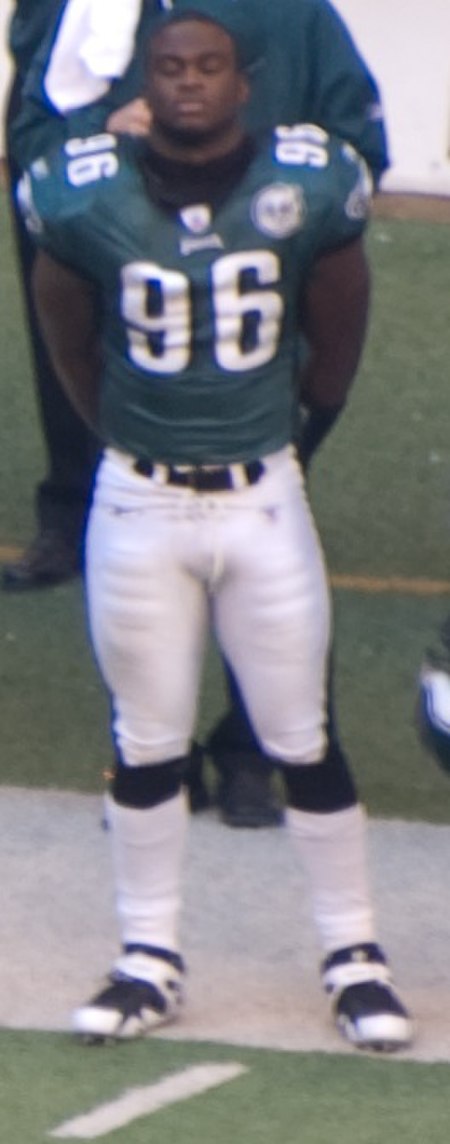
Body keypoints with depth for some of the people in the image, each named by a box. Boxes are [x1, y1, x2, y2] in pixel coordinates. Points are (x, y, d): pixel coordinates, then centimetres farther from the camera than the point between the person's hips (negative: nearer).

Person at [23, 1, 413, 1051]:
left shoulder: (307, 190, -10)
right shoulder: (88, 199, -10)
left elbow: (338, 336, 7)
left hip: (263, 499, 0)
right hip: (139, 502, 1)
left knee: (303, 738, 3)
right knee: (146, 743, 8)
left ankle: (353, 955, 13)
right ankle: (149, 960, 18)